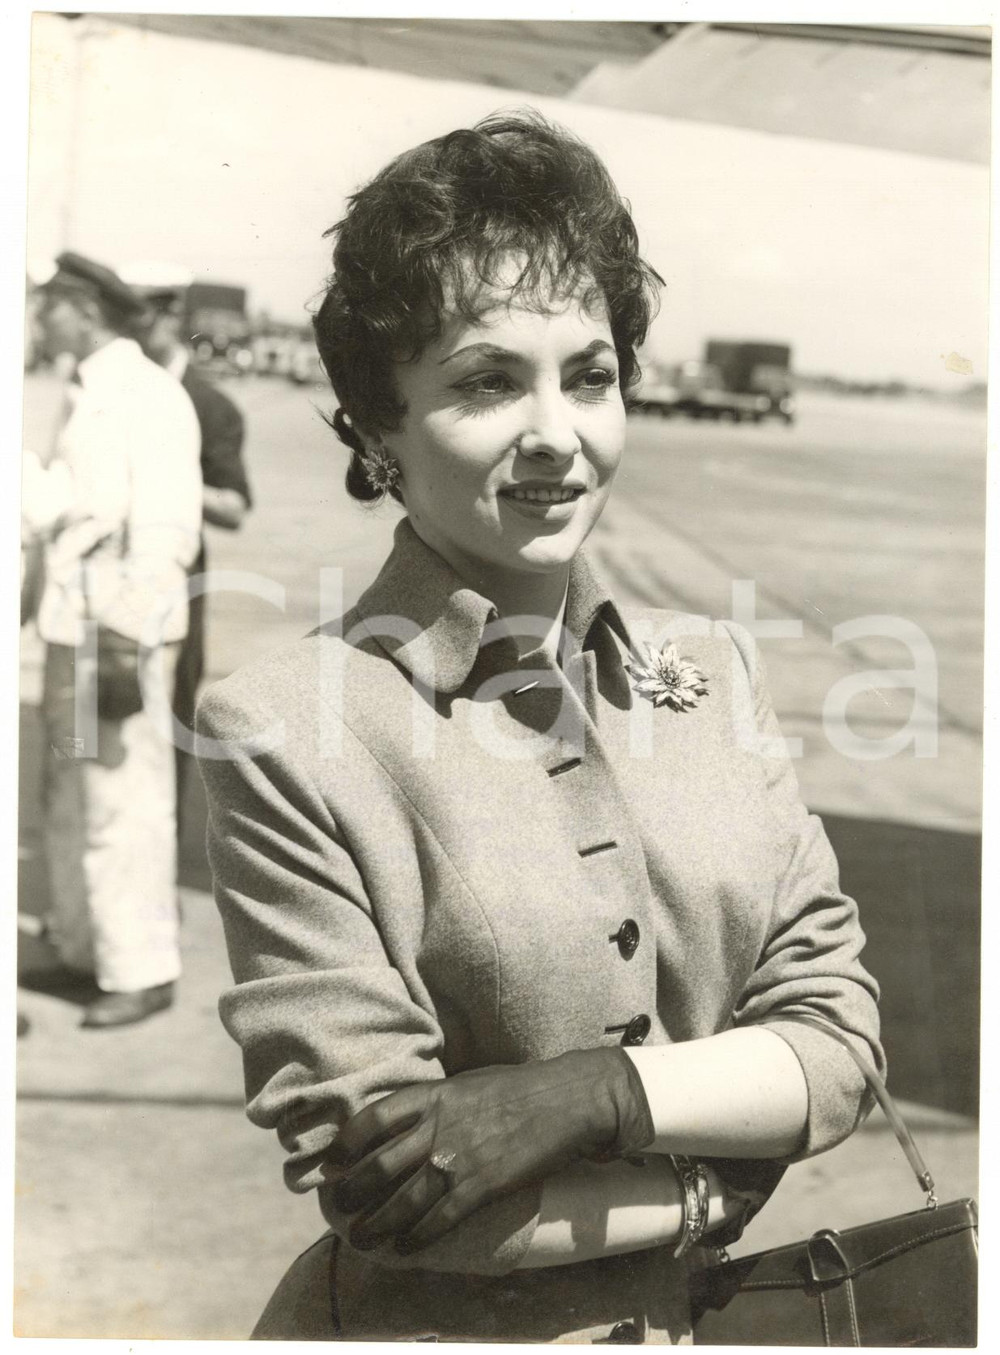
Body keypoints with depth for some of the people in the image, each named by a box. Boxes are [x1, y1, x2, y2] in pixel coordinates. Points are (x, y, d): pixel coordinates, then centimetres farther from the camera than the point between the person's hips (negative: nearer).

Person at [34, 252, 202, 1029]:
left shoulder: (148, 395, -12)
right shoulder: (87, 398, 15)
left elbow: (164, 526, -17)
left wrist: (126, 640, -21)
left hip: (123, 628, -9)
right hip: (75, 622, 9)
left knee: (124, 798, -5)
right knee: (72, 796, 16)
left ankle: (143, 971, 5)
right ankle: (85, 944, 29)